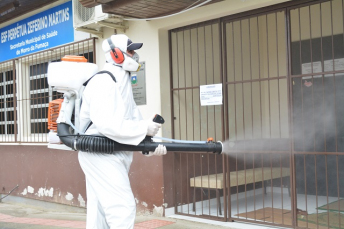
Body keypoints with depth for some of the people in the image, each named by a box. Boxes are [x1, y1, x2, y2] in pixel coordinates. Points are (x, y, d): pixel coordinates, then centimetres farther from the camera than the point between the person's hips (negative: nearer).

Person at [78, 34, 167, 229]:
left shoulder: (124, 85, 16)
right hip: (101, 155, -10)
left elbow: (132, 122, 11)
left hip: (113, 156, 10)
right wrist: (144, 128, -21)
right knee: (123, 207, -10)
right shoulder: (103, 82, -15)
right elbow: (106, 124, -26)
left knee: (100, 211, 14)